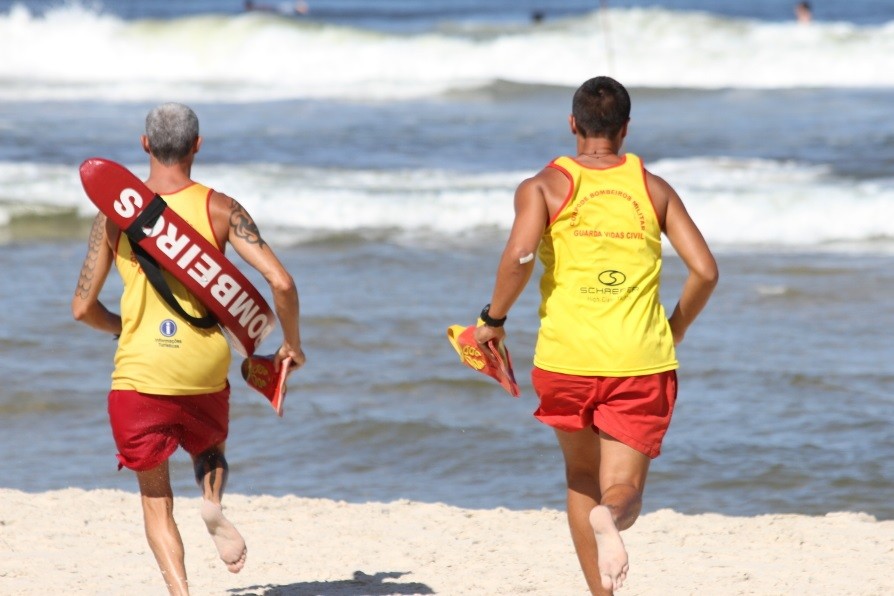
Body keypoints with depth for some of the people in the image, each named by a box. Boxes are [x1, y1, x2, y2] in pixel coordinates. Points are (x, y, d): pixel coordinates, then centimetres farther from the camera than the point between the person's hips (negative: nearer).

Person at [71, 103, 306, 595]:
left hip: (140, 371, -1)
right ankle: (213, 502, -3)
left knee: (155, 497, 11)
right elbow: (281, 282, -11)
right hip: (205, 369, 1)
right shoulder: (220, 209, -2)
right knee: (209, 448, 31)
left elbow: (83, 308, 1)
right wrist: (292, 344, 6)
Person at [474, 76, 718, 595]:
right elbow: (705, 270, 4)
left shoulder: (545, 187, 3)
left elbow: (520, 255, -15)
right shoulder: (654, 189, 10)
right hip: (641, 361, 0)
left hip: (567, 358, 0)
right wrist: (673, 334, 19)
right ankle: (611, 515, -38)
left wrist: (494, 320, 0)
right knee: (624, 491, 0)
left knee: (582, 477, 22)